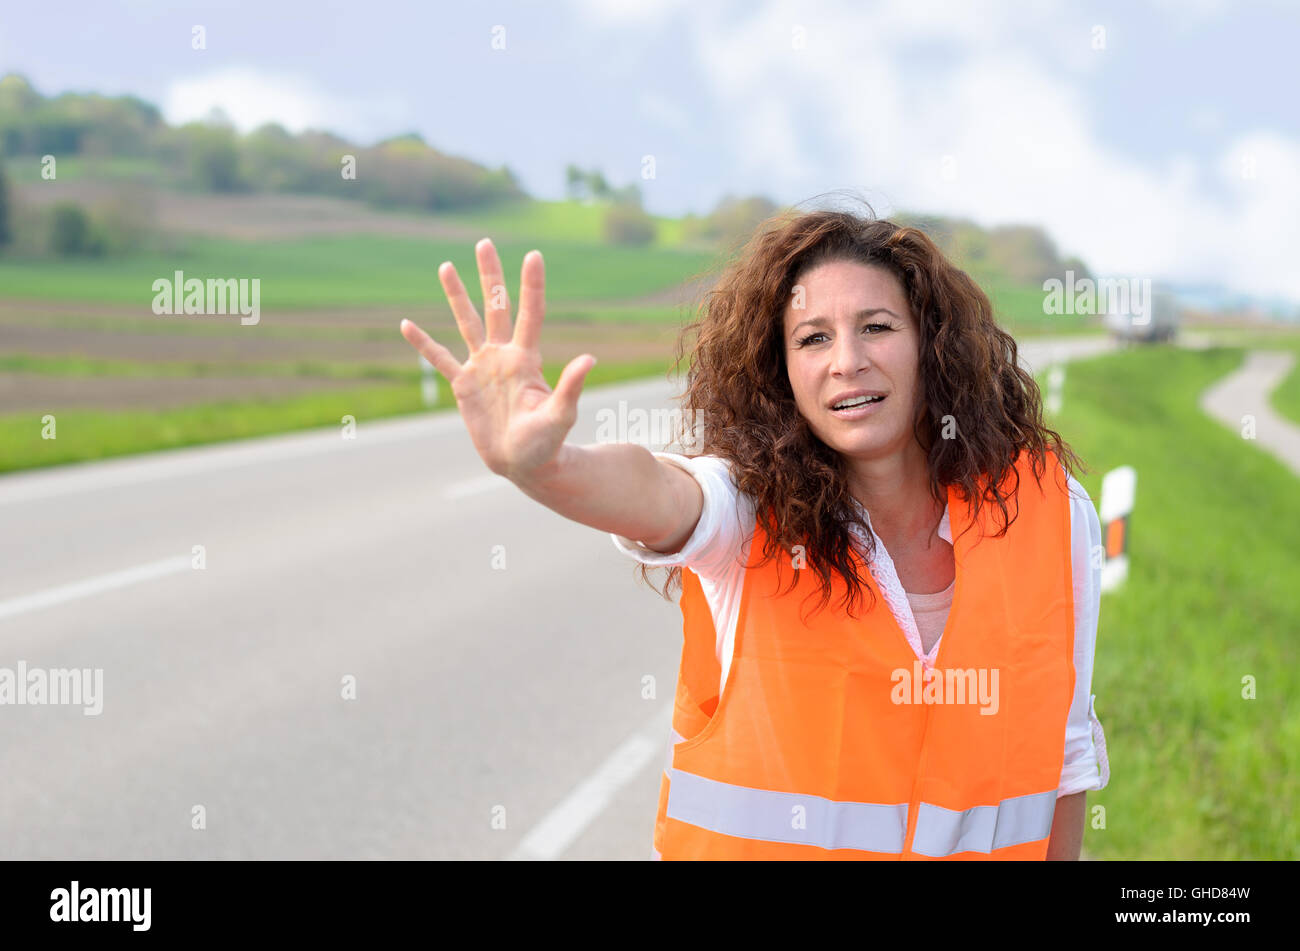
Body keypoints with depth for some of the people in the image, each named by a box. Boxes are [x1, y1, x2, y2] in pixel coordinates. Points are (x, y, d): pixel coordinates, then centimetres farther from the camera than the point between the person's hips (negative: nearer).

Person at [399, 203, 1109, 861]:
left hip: (982, 841, 2)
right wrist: (536, 463, -60)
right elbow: (653, 495, -41)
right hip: (753, 839, -2)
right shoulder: (755, 508, -17)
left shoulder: (1050, 509, -10)